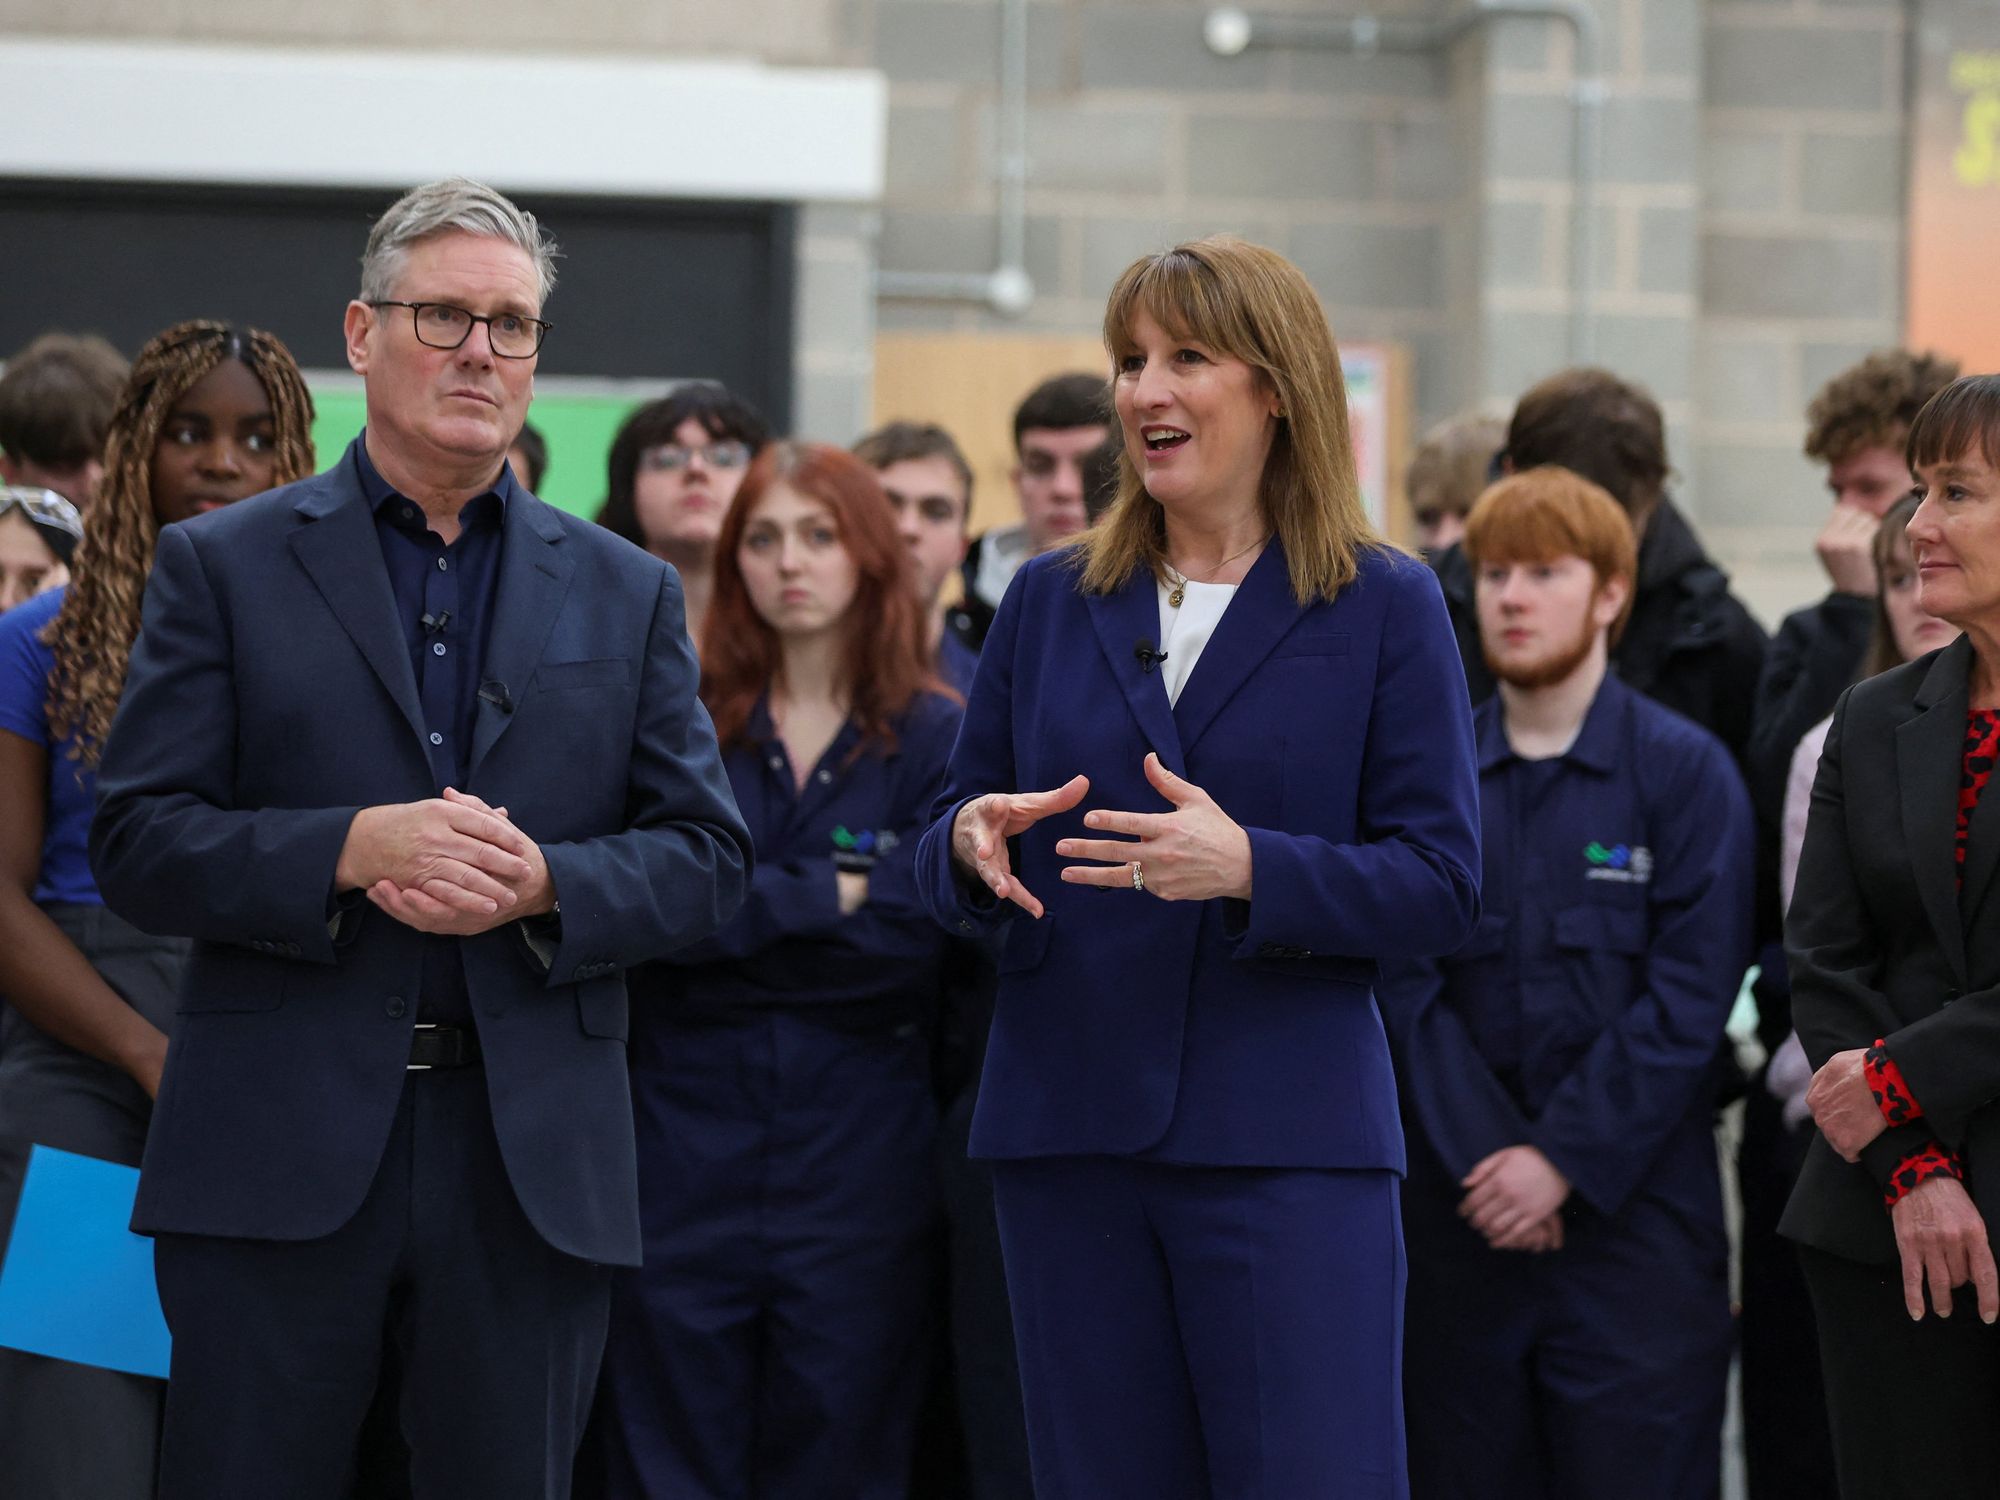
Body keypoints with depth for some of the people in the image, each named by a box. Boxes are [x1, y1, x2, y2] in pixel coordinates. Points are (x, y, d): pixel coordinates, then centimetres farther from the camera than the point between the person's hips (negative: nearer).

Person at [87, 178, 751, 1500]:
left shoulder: (626, 593, 13)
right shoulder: (221, 567, 6)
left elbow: (706, 856, 8)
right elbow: (138, 845, -2)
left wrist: (543, 884, -12)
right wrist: (352, 849, -17)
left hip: (535, 1170, 2)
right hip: (279, 1154, -2)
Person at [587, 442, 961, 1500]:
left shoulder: (934, 738, 3)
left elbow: (909, 939, -10)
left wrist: (737, 916, -10)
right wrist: (827, 894, -11)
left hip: (858, 1170, -1)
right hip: (686, 1161, 1)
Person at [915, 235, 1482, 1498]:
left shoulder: (1383, 606, 2)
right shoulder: (1052, 601, 12)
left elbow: (1442, 886, -5)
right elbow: (944, 860, 14)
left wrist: (1250, 868, -21)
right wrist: (972, 844, -11)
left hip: (1286, 1141, -3)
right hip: (1067, 1131, 4)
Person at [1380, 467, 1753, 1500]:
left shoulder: (1685, 770, 1)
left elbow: (1689, 1000, -6)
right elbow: (1406, 986, 1)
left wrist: (1564, 1161, -13)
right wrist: (1484, 1157, -11)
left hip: (1633, 1212, -2)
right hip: (1458, 1219, 2)